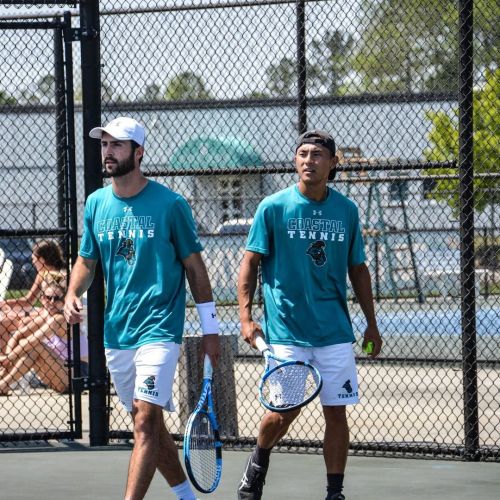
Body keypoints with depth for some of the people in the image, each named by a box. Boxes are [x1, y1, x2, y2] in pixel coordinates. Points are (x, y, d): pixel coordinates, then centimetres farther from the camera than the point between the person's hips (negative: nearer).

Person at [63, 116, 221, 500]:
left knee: (147, 420, -17)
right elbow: (87, 261, 17)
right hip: (115, 333, 6)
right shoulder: (96, 203, 7)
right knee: (147, 423, 13)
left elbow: (194, 266, -1)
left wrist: (211, 329, -1)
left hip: (159, 328, -6)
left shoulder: (170, 204, -7)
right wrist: (73, 294, -4)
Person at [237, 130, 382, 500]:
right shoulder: (273, 207, -2)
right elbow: (250, 263, -1)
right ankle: (257, 466, 23)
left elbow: (358, 270, 14)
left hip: (335, 331, 3)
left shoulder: (346, 210, 7)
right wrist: (246, 317, -11)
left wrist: (372, 324, 13)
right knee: (286, 409, -6)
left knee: (336, 411, 1)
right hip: (286, 329, -3)